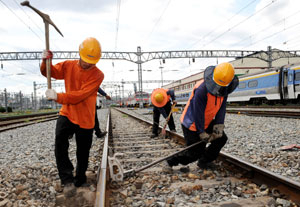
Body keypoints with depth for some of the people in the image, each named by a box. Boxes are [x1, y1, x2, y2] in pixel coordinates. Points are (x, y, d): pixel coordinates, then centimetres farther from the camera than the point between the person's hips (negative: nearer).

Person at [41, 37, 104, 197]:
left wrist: (58, 97, -27)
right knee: (60, 143, -23)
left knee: (82, 153, 10)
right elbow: (50, 72, 13)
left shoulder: (97, 74, -12)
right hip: (67, 114, 2)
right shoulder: (68, 66, 2)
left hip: (85, 119, -2)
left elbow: (81, 95, -22)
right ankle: (68, 180, -15)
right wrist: (46, 61, -9)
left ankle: (80, 179, 37)